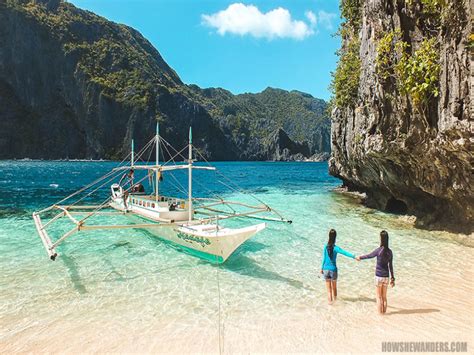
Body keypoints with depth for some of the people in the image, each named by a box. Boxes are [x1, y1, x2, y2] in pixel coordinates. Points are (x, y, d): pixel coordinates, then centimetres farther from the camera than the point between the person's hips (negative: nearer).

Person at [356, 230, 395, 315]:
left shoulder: (378, 250, -17)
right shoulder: (390, 252, -3)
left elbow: (369, 256, -1)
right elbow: (391, 266, 4)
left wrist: (360, 257, 17)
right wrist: (392, 278, 13)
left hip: (379, 276, -4)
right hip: (386, 276, 5)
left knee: (379, 297, 8)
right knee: (384, 296, 17)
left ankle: (380, 313, 14)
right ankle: (384, 312, 24)